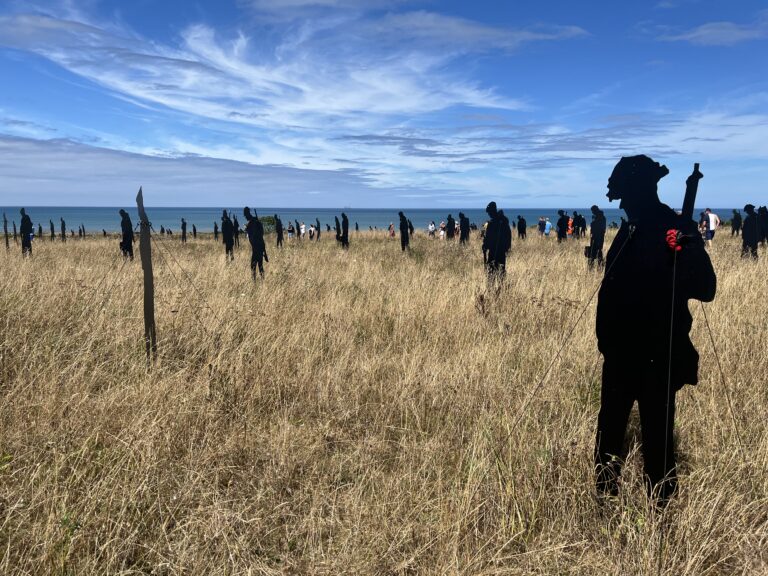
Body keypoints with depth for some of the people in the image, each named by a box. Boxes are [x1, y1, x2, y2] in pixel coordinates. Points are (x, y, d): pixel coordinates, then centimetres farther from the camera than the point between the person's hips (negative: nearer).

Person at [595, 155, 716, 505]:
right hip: (621, 350, 7)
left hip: (659, 354, -7)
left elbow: (705, 289, -18)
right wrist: (605, 336, 15)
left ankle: (658, 502, 20)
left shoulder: (679, 231, -12)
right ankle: (604, 490, 32)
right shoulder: (629, 231, 7)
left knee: (656, 431, 3)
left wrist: (685, 254, -37)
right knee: (610, 424, 15)